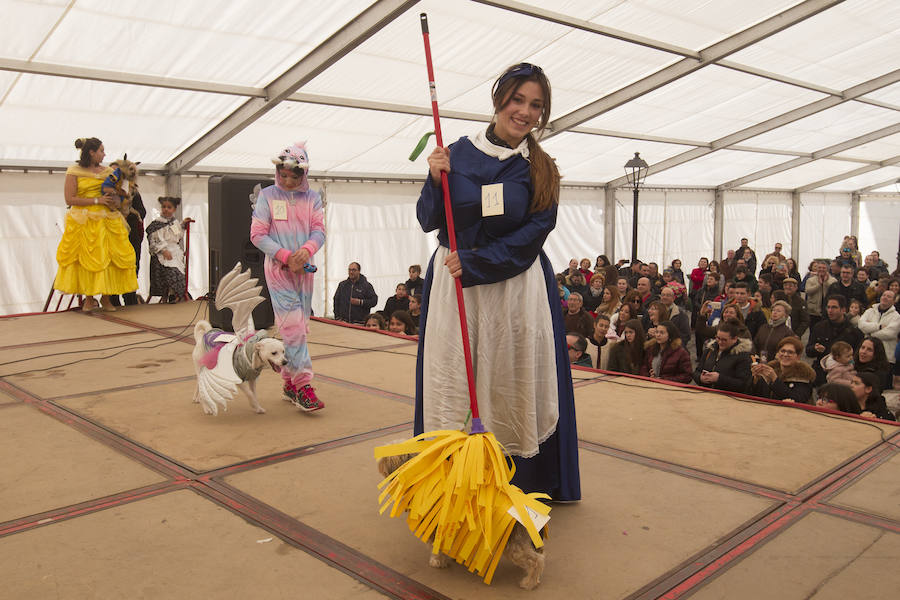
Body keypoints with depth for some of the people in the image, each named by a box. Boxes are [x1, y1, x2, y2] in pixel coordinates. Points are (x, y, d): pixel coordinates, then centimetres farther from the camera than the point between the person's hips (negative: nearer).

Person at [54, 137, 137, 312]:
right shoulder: (74, 172, 0)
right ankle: (89, 299, 7)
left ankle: (106, 298, 5)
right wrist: (97, 201, -13)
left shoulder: (108, 171, 13)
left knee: (110, 257, -3)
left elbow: (118, 193, 20)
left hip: (107, 220, 4)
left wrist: (116, 202, -4)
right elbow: (69, 199, -7)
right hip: (83, 222, -4)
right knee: (87, 259, -3)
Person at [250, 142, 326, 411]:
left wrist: (307, 250, -19)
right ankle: (303, 385, -12)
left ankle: (289, 383, 17)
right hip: (277, 268, -4)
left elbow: (319, 231, 3)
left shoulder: (312, 198, 10)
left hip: (304, 269, 4)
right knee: (293, 326, -13)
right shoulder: (267, 196, 2)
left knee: (300, 327, 6)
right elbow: (257, 235, -3)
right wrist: (286, 257, -13)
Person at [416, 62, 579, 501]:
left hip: (518, 288, 0)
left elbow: (532, 235, -6)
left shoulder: (541, 170, 2)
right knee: (451, 378, 2)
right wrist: (436, 181, -14)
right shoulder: (458, 154, 2)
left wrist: (475, 263, -15)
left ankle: (520, 480, 17)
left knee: (514, 382, 4)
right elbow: (429, 222, 4)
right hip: (453, 284, 1)